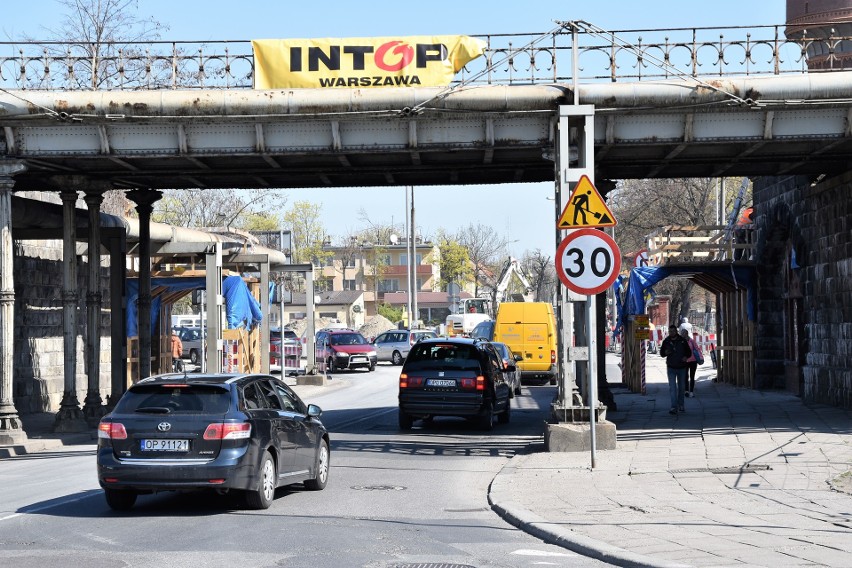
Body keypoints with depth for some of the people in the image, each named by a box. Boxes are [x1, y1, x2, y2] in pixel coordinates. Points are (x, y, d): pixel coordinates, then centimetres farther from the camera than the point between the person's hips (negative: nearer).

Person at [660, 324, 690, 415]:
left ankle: (680, 405, 30)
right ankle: (674, 407, -16)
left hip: (681, 368, 1)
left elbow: (689, 352, 5)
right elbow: (661, 353, 7)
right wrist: (665, 353, -16)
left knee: (681, 387, 13)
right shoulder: (666, 341, -2)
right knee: (672, 387, -11)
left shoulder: (682, 340, -3)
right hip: (671, 368, -1)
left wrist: (686, 357, -17)